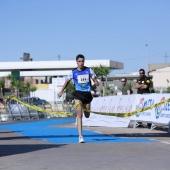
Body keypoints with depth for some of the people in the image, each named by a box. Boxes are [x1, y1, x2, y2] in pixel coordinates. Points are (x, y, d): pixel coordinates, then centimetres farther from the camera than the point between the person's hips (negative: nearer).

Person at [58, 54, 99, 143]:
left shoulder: (89, 70, 2)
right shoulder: (73, 72, 0)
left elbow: (94, 79, 9)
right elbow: (67, 81, 13)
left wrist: (96, 82, -14)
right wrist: (61, 91, 10)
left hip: (87, 94, 2)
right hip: (78, 93, -2)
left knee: (87, 116, 15)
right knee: (79, 115, -13)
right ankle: (80, 136, -11)